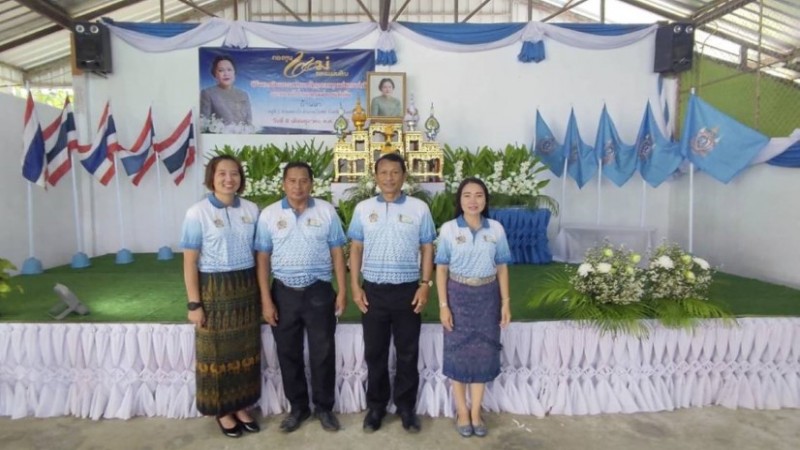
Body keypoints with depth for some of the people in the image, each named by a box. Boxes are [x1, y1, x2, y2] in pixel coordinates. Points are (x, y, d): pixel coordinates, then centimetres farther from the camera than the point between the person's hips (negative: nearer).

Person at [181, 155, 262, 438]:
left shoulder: (251, 210, 2)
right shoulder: (198, 212, -8)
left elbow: (258, 253, 8)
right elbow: (190, 262, -8)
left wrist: (262, 292, 6)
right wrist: (194, 303, -10)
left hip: (246, 288, 4)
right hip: (214, 289, -4)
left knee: (245, 349, 14)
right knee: (218, 351, 10)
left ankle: (241, 407, 32)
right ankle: (222, 411, 29)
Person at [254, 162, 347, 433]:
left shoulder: (326, 211, -1)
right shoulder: (269, 214, 0)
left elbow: (337, 252, 1)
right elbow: (263, 258, 0)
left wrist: (342, 291, -2)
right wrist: (266, 299, -4)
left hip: (319, 291, -1)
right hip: (284, 292, 1)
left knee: (322, 353, 8)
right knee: (288, 354, 13)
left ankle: (324, 407, 28)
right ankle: (298, 407, 32)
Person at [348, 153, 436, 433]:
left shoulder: (419, 208, 1)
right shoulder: (363, 209, 4)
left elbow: (427, 248, 2)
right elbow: (356, 248, 5)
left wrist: (425, 284, -5)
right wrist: (355, 286, -1)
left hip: (407, 290, -1)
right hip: (373, 290, 1)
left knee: (407, 353, 10)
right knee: (375, 353, 11)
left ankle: (406, 407, 27)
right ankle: (375, 406, 28)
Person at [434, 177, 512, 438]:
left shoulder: (496, 229, 0)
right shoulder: (449, 229, -5)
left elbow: (502, 268, 4)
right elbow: (441, 269, -4)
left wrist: (506, 302, 1)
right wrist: (443, 305, -9)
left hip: (487, 296, 2)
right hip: (458, 295, -2)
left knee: (483, 353, 9)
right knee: (458, 353, 7)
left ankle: (476, 413, 25)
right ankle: (462, 412, 25)